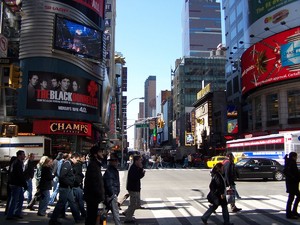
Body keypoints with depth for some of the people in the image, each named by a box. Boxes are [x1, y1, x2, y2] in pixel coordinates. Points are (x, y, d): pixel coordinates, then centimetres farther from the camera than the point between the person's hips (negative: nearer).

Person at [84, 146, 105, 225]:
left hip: (93, 196, 10)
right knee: (91, 217, -3)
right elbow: (94, 183, -23)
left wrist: (101, 195, 15)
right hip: (92, 197, -10)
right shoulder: (92, 165, -17)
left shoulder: (96, 164, 15)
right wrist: (101, 196, -19)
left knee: (92, 217, 16)